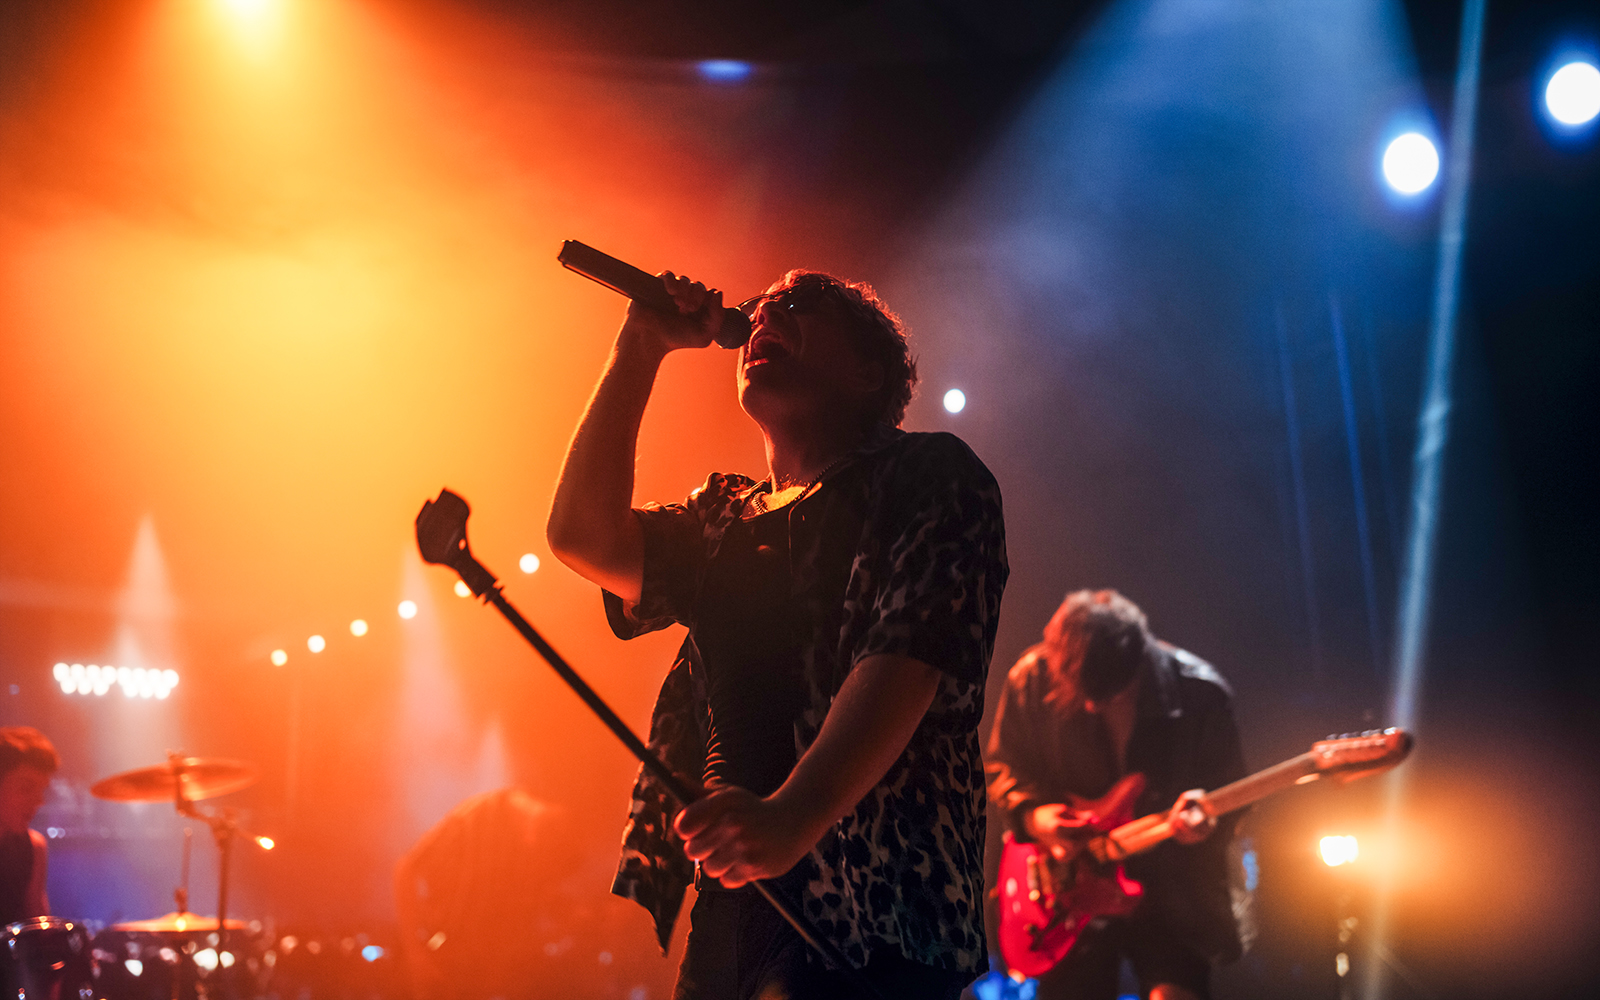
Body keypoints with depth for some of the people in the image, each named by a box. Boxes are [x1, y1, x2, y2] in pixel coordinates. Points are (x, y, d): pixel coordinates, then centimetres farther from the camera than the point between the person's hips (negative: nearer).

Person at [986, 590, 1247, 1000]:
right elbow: (1002, 767, 5)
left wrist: (1207, 822, -25)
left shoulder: (1199, 693, -13)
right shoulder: (1033, 679, -10)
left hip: (1171, 893, -1)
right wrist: (1031, 815, -14)